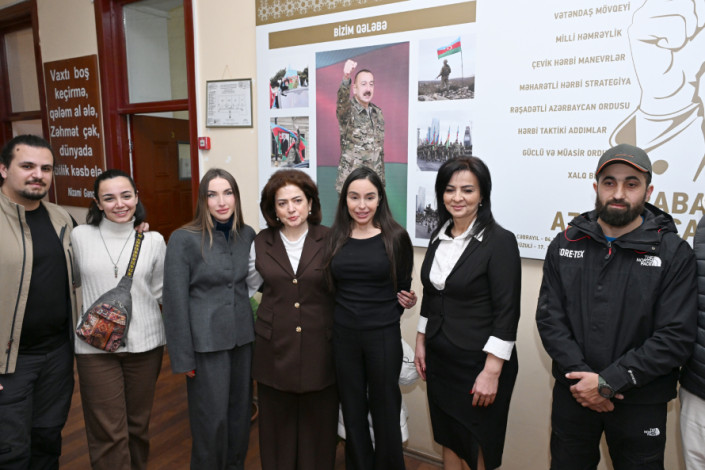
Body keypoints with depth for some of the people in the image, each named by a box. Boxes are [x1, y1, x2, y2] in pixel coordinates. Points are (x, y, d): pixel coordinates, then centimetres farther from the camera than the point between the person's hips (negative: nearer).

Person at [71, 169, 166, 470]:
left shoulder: (154, 240, -1)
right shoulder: (80, 236, -2)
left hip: (145, 343, 1)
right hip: (95, 346, -1)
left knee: (138, 424, 16)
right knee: (108, 433, 3)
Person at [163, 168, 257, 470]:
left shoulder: (247, 235, 1)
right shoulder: (183, 239, -11)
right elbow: (175, 300, -9)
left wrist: (258, 332, 3)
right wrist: (182, 357, -9)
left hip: (244, 337, 4)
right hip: (206, 341, -4)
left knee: (241, 412, 16)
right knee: (211, 419, 9)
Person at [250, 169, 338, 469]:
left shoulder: (329, 241, -4)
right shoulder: (261, 243, 2)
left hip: (319, 346, -1)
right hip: (275, 346, 2)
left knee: (318, 422, 11)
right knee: (278, 422, 14)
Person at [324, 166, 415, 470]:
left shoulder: (395, 237, -6)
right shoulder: (334, 238, 1)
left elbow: (404, 287, 4)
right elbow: (328, 286, 10)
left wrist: (407, 302, -11)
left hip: (383, 335, -2)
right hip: (343, 334, 3)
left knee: (384, 410, 11)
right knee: (352, 411, 16)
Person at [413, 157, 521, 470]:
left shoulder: (500, 241, -15)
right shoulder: (440, 237, 4)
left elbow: (507, 312, -17)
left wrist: (492, 372, -18)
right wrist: (421, 343, 11)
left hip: (478, 363, -6)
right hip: (439, 360, 6)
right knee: (447, 438, 20)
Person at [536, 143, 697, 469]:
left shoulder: (674, 253, -7)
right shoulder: (565, 245, 0)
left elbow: (676, 336, -13)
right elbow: (549, 317, -4)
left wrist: (608, 382, -17)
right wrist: (582, 375, -14)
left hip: (640, 402, -2)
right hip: (572, 393, 2)